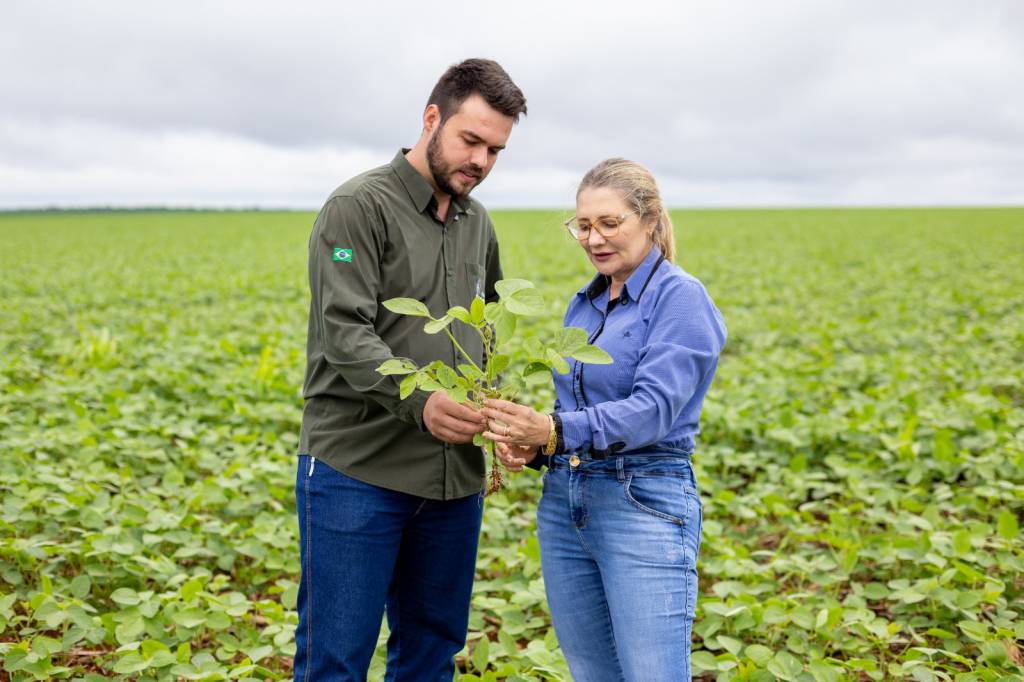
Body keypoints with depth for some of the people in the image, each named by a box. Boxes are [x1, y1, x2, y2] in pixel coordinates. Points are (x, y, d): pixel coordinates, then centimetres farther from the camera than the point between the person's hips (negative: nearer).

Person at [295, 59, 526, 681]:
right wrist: (417, 400, -32)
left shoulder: (478, 223, 14)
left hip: (454, 477, 7)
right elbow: (345, 332, -18)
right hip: (359, 471, -6)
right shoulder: (359, 207, -9)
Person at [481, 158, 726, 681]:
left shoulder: (680, 299, -9)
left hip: (643, 505, -7)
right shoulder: (583, 303, 14)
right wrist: (530, 442, -2)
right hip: (564, 501, 7)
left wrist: (555, 432, -32)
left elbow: (654, 409, -20)